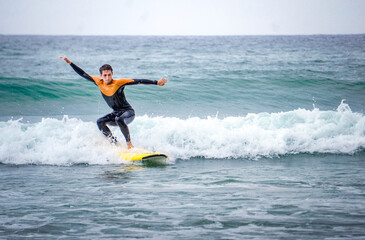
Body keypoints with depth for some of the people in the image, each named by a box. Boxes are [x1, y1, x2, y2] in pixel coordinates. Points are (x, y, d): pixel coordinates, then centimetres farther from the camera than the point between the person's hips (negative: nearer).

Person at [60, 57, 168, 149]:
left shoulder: (118, 83, -18)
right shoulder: (99, 82, -4)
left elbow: (138, 81, -22)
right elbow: (83, 74, 4)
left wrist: (156, 82, -28)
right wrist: (70, 63, 3)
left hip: (128, 112, -6)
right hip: (116, 113, 6)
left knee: (119, 120, -35)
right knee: (100, 122, -14)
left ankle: (129, 143, -25)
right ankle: (114, 143, -6)